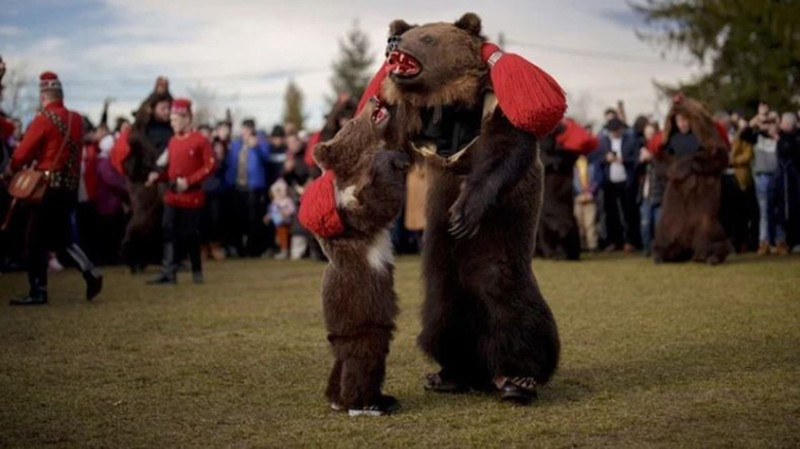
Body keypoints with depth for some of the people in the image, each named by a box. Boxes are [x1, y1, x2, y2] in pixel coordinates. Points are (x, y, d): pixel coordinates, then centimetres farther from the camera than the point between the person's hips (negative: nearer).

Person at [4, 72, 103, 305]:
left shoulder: (43, 120, -12)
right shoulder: (77, 119, 8)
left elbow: (24, 151, -10)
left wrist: (11, 169, 6)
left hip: (47, 186, -7)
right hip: (70, 187, 7)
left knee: (36, 239, 2)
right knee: (60, 237, 19)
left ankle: (37, 292, 3)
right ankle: (91, 273, 5)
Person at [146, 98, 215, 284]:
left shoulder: (200, 140, -7)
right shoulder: (172, 141, 10)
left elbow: (209, 166, -11)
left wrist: (188, 181, -18)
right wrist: (157, 176, -1)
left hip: (192, 196, -5)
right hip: (172, 195, 5)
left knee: (191, 235, 2)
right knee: (170, 234, 0)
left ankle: (197, 273, 14)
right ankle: (169, 273, 0)